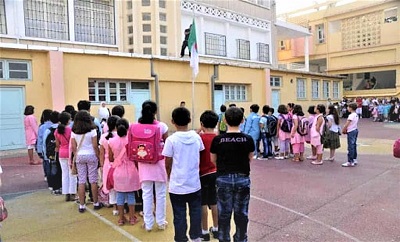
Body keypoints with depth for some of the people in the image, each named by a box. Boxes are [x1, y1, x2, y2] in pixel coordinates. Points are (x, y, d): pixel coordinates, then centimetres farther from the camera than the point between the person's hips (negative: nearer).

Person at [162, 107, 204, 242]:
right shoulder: (196, 137, -3)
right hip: (194, 184, 3)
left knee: (179, 216, 9)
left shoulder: (171, 140, -13)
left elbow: (168, 164, -6)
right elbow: (199, 159, 8)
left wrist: (169, 176, 14)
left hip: (177, 185, -3)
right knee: (195, 213, 17)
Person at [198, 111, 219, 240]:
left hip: (203, 174, -5)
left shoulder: (200, 138, -15)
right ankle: (216, 229, 27)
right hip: (216, 173, 5)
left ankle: (205, 232, 17)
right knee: (214, 203, 16)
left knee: (203, 204, 7)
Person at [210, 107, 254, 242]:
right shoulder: (248, 139, -8)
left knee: (224, 213, 13)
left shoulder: (218, 140, -10)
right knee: (242, 213, 14)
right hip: (243, 179, 1)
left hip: (224, 179, 0)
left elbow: (213, 160, 2)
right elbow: (250, 158, 5)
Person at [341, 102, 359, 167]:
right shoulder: (356, 115, 10)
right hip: (355, 130, 10)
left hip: (351, 131, -10)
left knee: (350, 147, -6)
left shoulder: (351, 115, -19)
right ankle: (354, 160, 23)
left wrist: (344, 130, -3)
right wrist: (346, 129, 9)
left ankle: (350, 162, -3)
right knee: (354, 145, 16)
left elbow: (347, 124, -19)